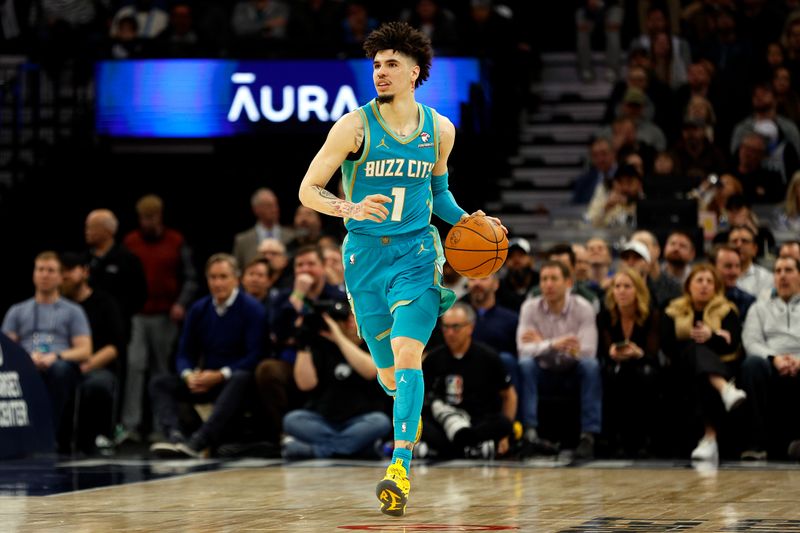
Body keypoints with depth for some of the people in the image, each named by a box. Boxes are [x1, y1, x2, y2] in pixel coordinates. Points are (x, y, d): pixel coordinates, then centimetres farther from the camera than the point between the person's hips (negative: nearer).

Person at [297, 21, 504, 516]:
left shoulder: (440, 130, 2)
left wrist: (464, 219, 4)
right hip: (365, 255, 0)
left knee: (407, 355, -20)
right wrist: (350, 209, -25)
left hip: (417, 253, 0)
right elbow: (308, 189, -7)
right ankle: (412, 409, 48)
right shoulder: (355, 126, -8)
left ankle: (400, 467, -25)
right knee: (389, 373, 11)